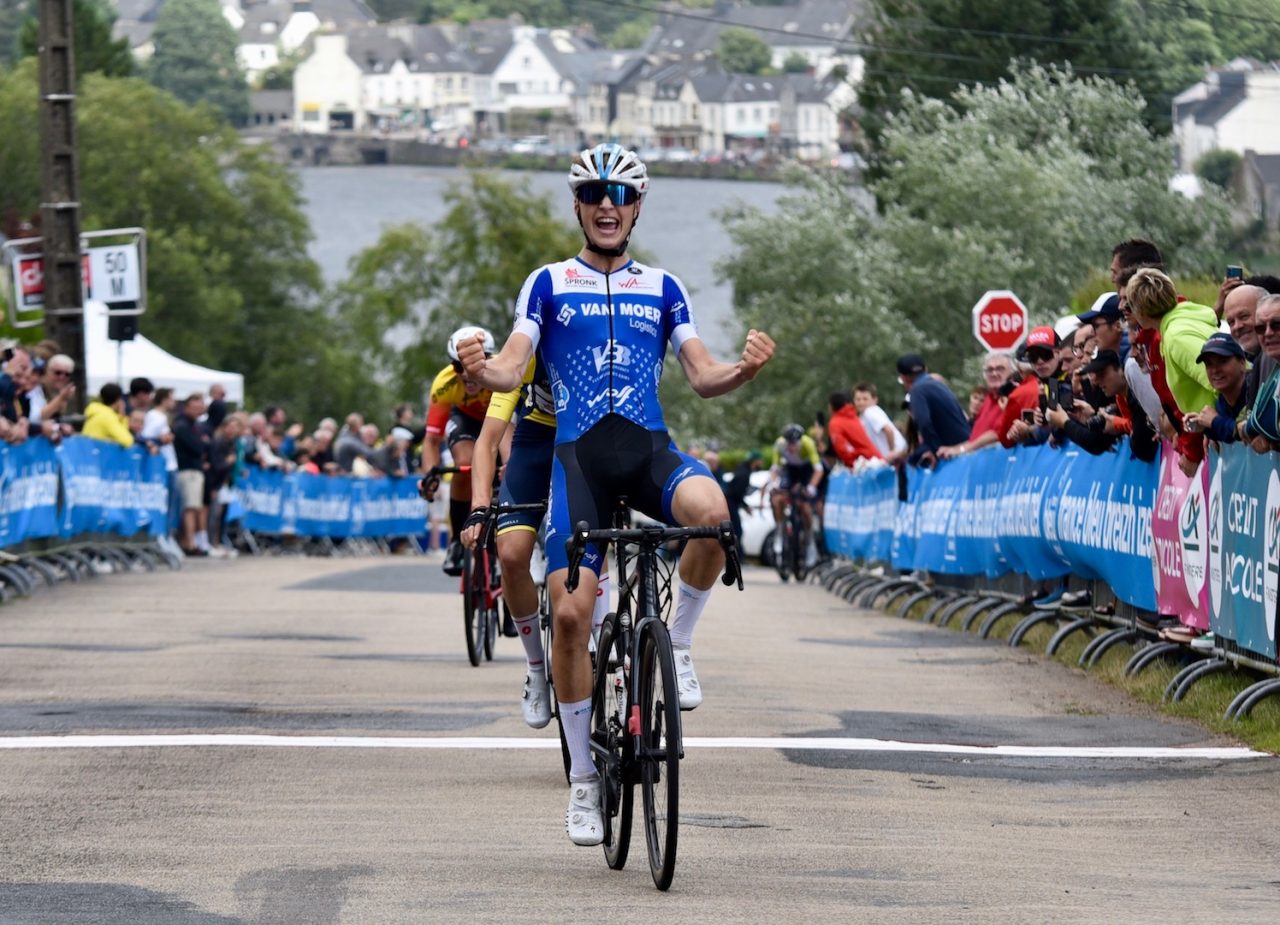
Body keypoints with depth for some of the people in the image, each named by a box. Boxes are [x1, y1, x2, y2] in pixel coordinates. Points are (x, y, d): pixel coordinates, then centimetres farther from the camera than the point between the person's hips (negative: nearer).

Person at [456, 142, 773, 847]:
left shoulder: (662, 288, 14)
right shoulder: (549, 284, 10)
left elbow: (703, 377, 8)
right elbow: (511, 370, 1)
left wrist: (745, 368, -15)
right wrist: (480, 368, -23)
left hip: (650, 449, 1)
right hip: (579, 454, -1)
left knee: (711, 512, -35)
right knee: (570, 612, -12)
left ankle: (676, 644, -9)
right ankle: (583, 776, 2)